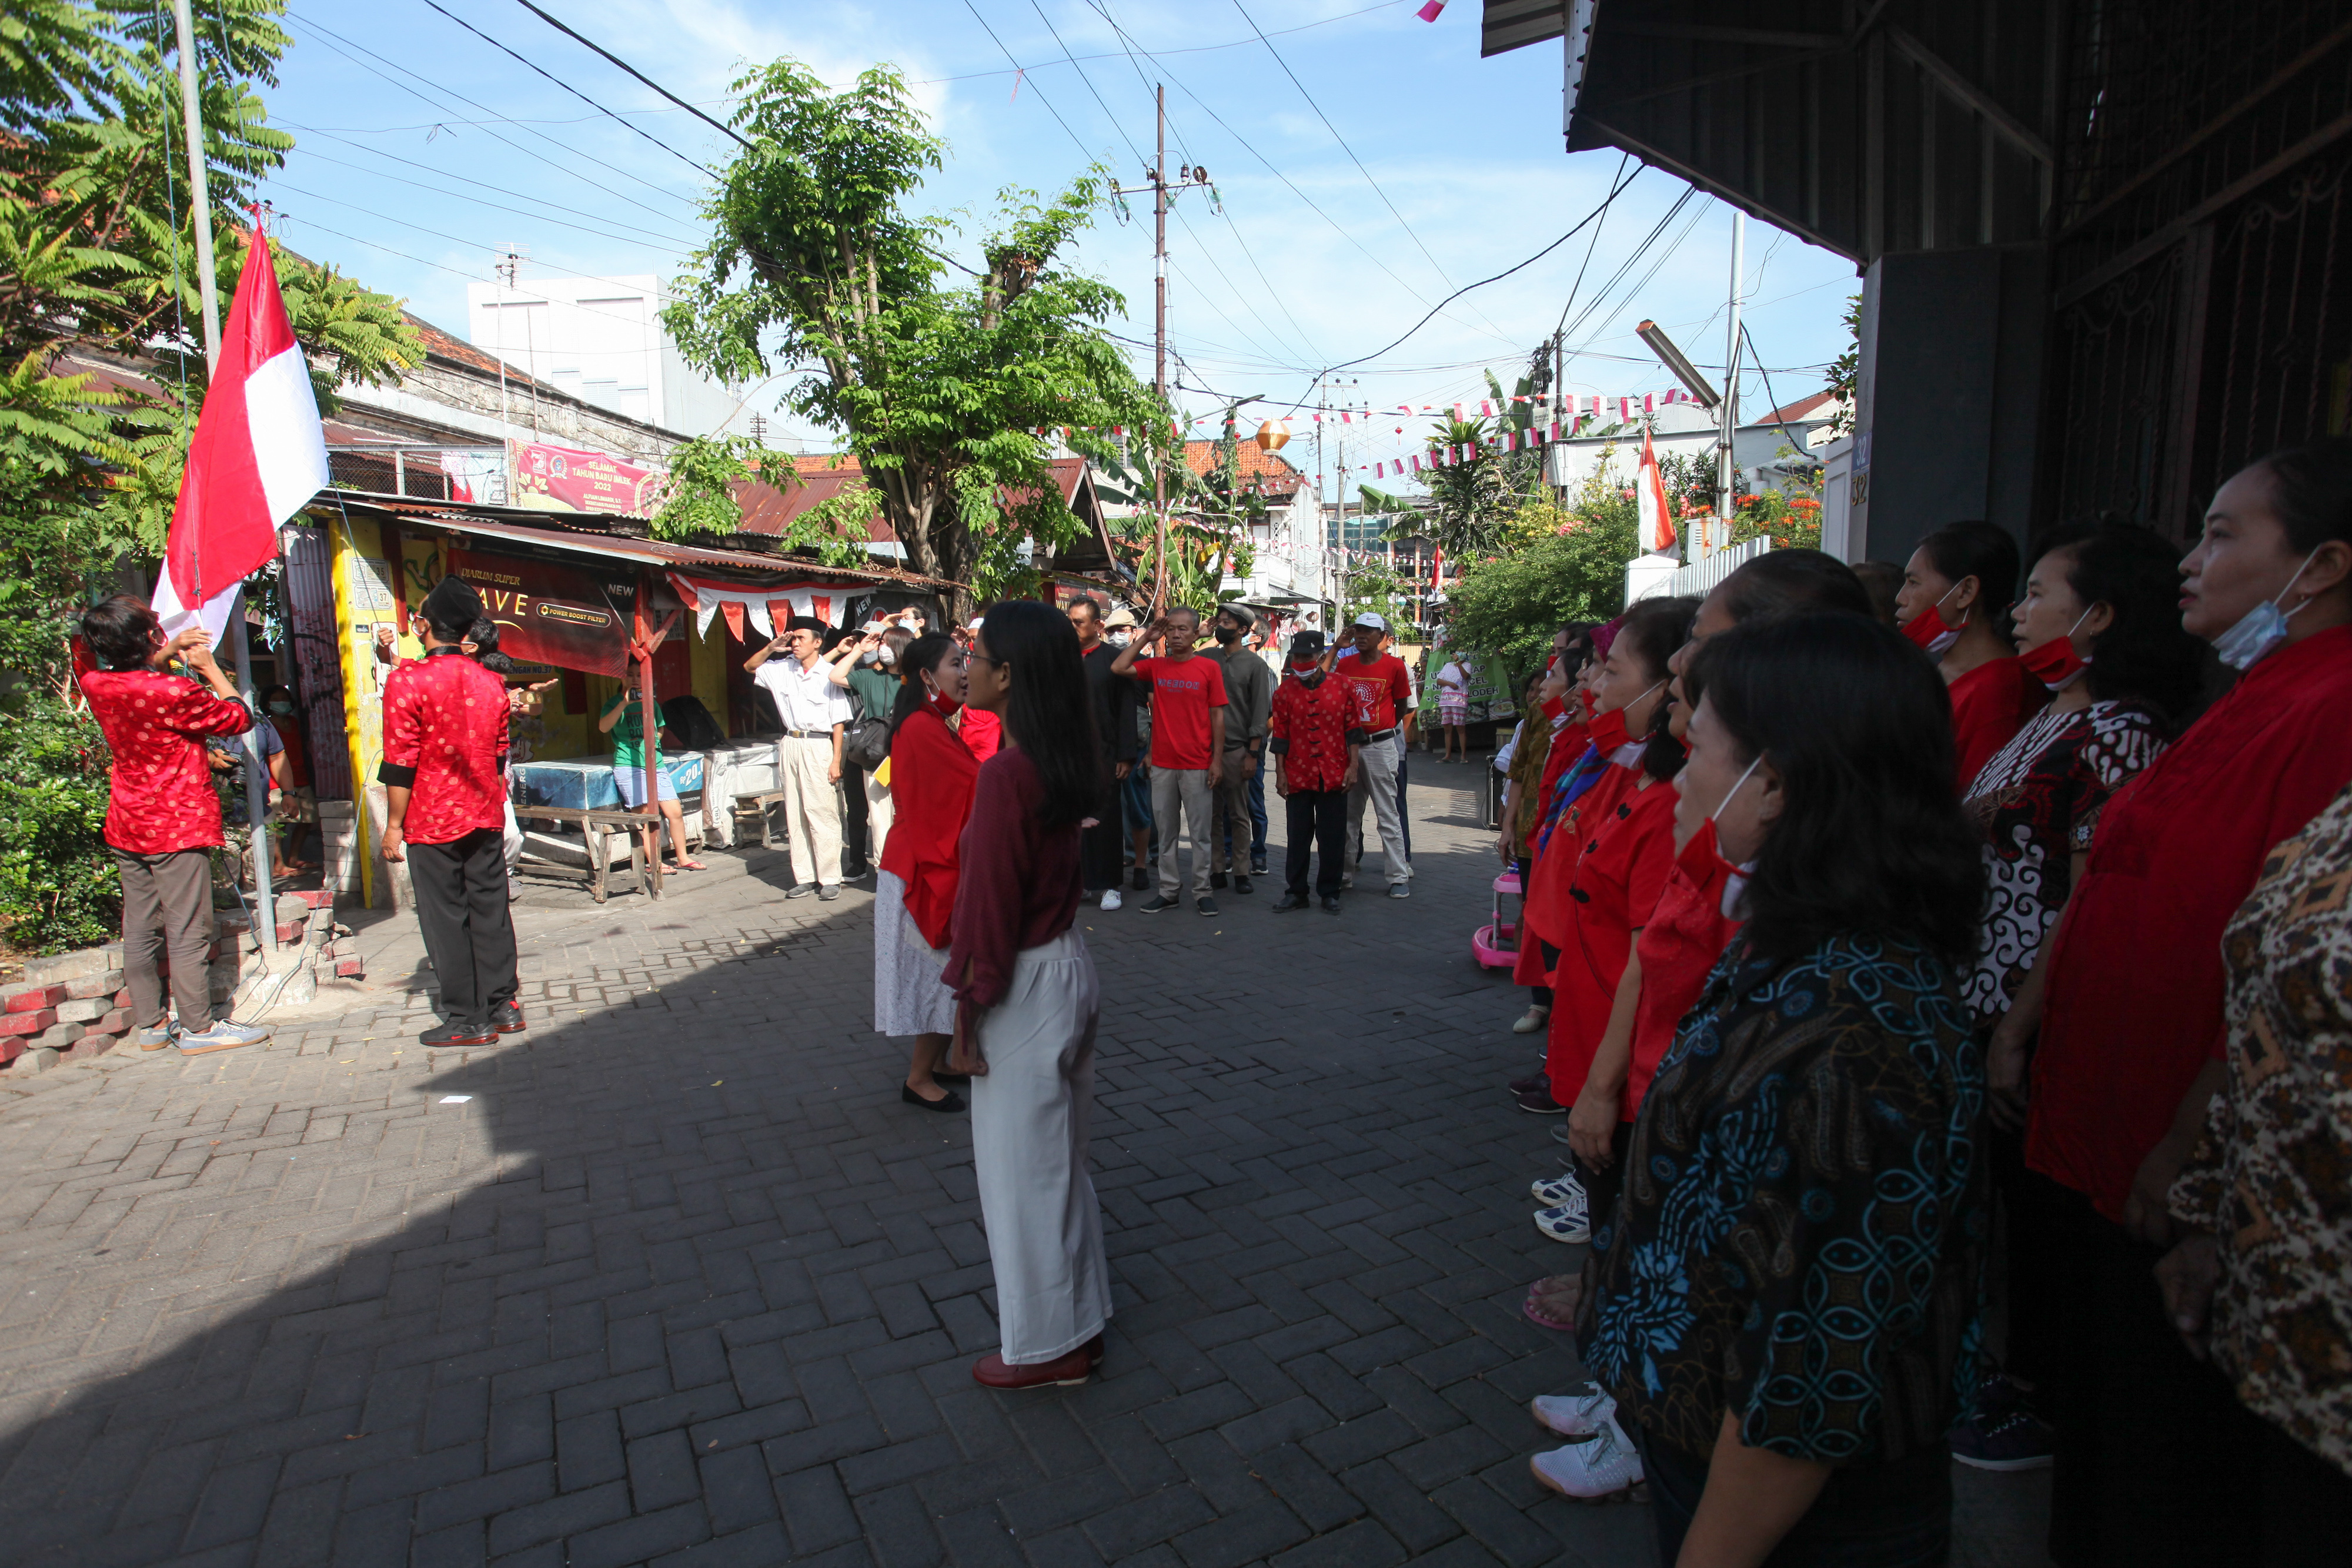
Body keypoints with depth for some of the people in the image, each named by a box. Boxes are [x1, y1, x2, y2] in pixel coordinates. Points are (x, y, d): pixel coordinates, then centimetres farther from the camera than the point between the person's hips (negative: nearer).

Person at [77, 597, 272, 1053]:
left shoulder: (95, 685, 1)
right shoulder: (173, 693, -21)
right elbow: (240, 718, -7)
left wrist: (171, 652, 15)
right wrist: (209, 666, 0)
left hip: (126, 827, 8)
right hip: (177, 827, -8)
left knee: (139, 931, 13)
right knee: (188, 933, 0)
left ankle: (150, 1025, 22)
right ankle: (198, 1027, 7)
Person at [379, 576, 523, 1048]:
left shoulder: (407, 681, -12)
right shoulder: (491, 683, 4)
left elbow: (400, 765, -13)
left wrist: (393, 825, -5)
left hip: (432, 821, -5)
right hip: (485, 818, 5)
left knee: (446, 921, 2)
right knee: (490, 912, 11)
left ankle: (468, 1020, 7)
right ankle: (503, 1007, 16)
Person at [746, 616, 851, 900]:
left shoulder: (829, 674, -7)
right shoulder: (783, 669, 9)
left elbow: (839, 721, -8)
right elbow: (750, 667, 24)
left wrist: (836, 761, -11)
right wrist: (771, 648, 6)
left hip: (818, 746, -6)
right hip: (789, 745, 6)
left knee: (822, 815, -6)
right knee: (795, 816, 9)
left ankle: (830, 879, 2)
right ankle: (804, 878, 16)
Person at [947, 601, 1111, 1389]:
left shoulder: (1005, 775, -25)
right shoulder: (1064, 764, 2)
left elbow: (989, 903, -21)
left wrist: (969, 1009, -11)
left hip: (1026, 986, -9)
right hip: (1070, 964, 9)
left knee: (1023, 1167, 10)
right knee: (1059, 1159, 23)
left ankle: (1047, 1345, 29)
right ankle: (1078, 1319, 40)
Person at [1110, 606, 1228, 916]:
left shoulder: (1209, 668, -1)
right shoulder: (1156, 666, 6)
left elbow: (1218, 716, -1)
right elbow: (1118, 668, -5)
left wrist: (1217, 760, -5)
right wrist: (1145, 637, -1)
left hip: (1197, 765, -3)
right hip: (1162, 764, 3)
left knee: (1200, 831, 5)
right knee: (1165, 830, 10)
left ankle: (1202, 891, 15)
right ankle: (1168, 890, 19)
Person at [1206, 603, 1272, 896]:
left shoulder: (1255, 665, 2)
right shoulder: (1206, 659, 10)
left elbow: (1261, 711, -2)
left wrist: (1253, 753, -9)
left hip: (1237, 749, -3)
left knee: (1239, 815, 3)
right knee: (1213, 813, 6)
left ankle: (1241, 872, 9)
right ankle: (1216, 869, 14)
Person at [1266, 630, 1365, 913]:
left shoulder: (1341, 688, 2)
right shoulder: (1285, 691, 3)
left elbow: (1353, 730, 4)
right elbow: (1280, 735, 5)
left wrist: (1353, 766, -2)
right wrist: (1280, 773, 1)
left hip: (1334, 777, 0)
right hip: (1298, 777, 1)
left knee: (1333, 839, 5)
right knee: (1298, 837, 7)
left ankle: (1330, 893, 18)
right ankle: (1296, 892, 18)